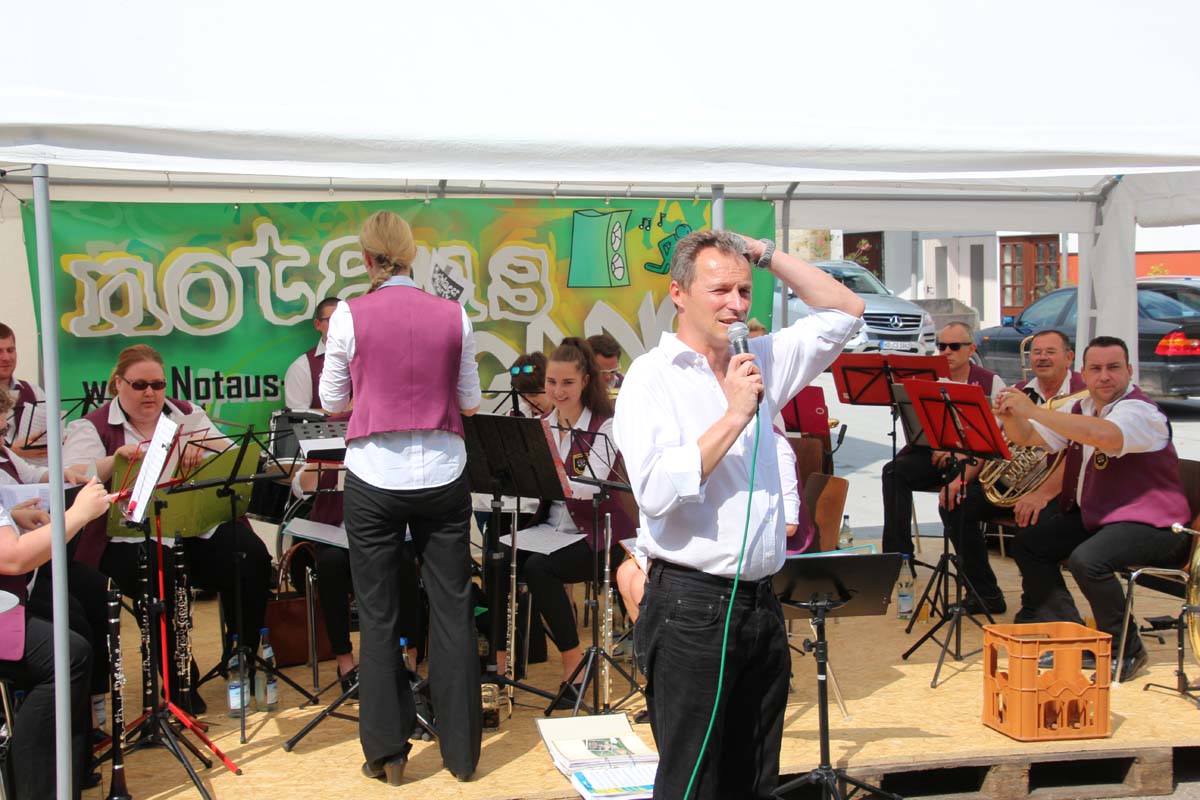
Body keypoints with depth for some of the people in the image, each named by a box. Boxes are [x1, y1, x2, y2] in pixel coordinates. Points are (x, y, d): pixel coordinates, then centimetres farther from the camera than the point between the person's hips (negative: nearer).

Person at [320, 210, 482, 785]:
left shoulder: (350, 316, -7)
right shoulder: (453, 317, -1)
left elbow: (332, 402, 4)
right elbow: (470, 403, 7)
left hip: (375, 478, -1)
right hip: (442, 476, 2)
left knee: (378, 616, 9)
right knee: (453, 609, 9)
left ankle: (388, 753, 15)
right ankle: (461, 751, 16)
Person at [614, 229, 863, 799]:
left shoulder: (758, 363, 12)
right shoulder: (651, 377, -7)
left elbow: (845, 312, 18)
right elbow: (658, 491, -21)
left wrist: (767, 255, 9)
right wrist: (735, 417, -17)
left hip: (760, 601, 6)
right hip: (691, 607, -6)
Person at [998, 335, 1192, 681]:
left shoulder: (1141, 411, -18)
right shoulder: (1081, 409, 9)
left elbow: (1102, 435, -40)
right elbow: (1028, 437, 8)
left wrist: (1033, 410, -40)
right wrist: (1011, 415, -17)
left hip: (1151, 523, -9)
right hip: (1091, 515, 9)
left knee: (1087, 560, -32)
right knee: (1027, 545, 4)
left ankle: (1126, 649, -10)